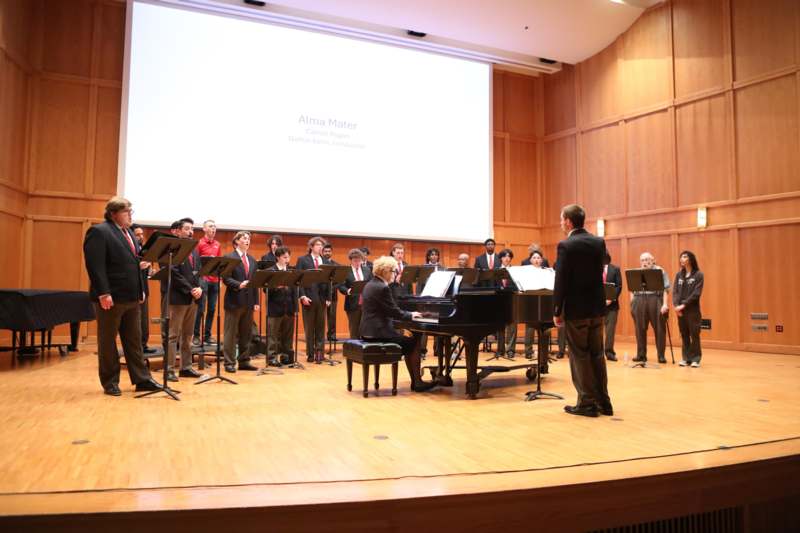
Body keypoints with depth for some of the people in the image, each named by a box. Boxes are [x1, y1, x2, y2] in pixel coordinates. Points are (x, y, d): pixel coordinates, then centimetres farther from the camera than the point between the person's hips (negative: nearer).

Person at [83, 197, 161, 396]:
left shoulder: (129, 233, 17)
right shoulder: (99, 231, -9)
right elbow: (95, 265, -18)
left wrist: (140, 265, 8)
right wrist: (103, 293, -23)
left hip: (131, 297, 8)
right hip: (111, 297, -8)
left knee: (134, 340, 10)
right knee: (108, 341, 5)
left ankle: (142, 379, 15)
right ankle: (110, 382, 15)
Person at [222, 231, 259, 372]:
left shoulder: (252, 260, 15)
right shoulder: (229, 258, -4)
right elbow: (226, 279, -10)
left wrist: (256, 301, 9)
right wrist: (239, 285, -26)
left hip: (248, 301, 6)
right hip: (234, 300, -6)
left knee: (246, 334, 10)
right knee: (231, 333, 1)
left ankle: (244, 361, 18)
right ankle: (229, 363, 7)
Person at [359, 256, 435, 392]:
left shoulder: (370, 284, 12)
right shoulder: (382, 288, -19)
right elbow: (395, 312, -17)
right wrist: (411, 315, 1)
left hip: (369, 331, 10)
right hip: (379, 332, -10)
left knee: (408, 343, 20)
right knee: (414, 343, 5)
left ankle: (415, 379, 21)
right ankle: (417, 382, 12)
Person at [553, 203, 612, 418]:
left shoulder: (566, 246, -14)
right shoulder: (599, 242, 5)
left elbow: (561, 281, -15)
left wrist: (557, 311, -8)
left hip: (576, 309, -7)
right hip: (596, 306, 7)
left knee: (579, 356, 3)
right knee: (597, 354, 14)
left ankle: (587, 403, 8)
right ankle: (603, 401, 20)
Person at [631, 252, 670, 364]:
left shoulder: (659, 271, 4)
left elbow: (666, 289, -3)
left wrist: (665, 304, -12)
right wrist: (631, 303, 5)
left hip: (656, 301, -3)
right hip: (639, 302, 3)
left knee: (659, 329, 0)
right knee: (640, 329, 4)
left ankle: (661, 355, 7)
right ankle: (641, 355, 11)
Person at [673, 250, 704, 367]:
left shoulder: (698, 275, -3)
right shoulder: (679, 275, 10)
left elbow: (696, 293, -11)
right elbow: (675, 291, 5)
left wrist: (684, 304, -18)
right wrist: (676, 305, -10)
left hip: (693, 309, -4)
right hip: (680, 310, 4)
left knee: (694, 334, 0)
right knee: (684, 335, 8)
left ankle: (695, 359, 8)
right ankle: (686, 358, 14)